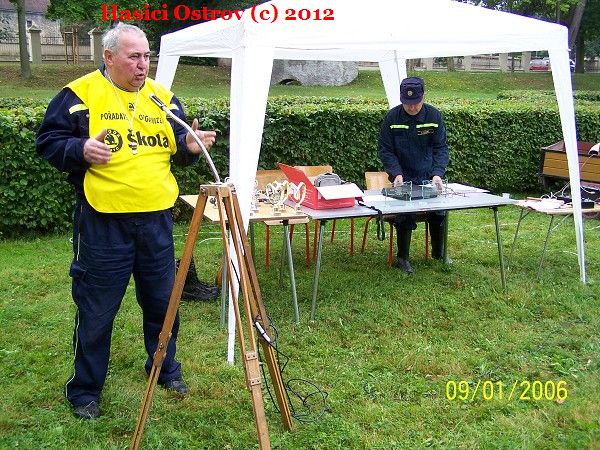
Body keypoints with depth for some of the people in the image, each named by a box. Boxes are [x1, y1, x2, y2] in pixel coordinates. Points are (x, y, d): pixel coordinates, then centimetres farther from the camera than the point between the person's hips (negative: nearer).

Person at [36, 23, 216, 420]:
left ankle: (165, 369, 38)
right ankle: (84, 389, 23)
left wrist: (190, 146, -6)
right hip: (102, 222, -4)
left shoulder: (163, 97, 10)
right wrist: (80, 150, -21)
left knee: (161, 301, 17)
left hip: (157, 217, 5)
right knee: (96, 311, 5)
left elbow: (176, 148, 16)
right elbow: (48, 142, -2)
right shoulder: (80, 94, -4)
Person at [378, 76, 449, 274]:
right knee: (404, 216, -15)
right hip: (404, 178, -2)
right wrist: (396, 173, -19)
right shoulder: (392, 117, -8)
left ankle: (439, 253, 23)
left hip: (429, 176, 2)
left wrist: (437, 173, -19)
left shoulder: (434, 116, -5)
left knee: (439, 213, -3)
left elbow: (441, 147, -4)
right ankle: (402, 258, 4)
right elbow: (385, 150, -5)